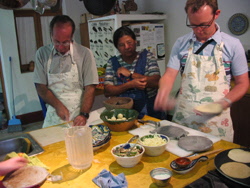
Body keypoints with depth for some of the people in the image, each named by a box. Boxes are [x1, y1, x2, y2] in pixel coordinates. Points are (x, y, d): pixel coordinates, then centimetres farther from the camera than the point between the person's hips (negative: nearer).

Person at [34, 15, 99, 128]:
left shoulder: (85, 53, -4)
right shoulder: (42, 53, 3)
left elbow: (90, 88, -5)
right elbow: (40, 87, 4)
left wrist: (83, 115, -15)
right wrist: (58, 106, -10)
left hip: (79, 115, -1)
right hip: (54, 115, 2)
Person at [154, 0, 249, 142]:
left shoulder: (233, 45, -4)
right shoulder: (181, 44, 1)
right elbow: (169, 75, -4)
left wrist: (225, 102, -17)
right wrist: (163, 93, -26)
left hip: (216, 121, -1)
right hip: (183, 118, 2)